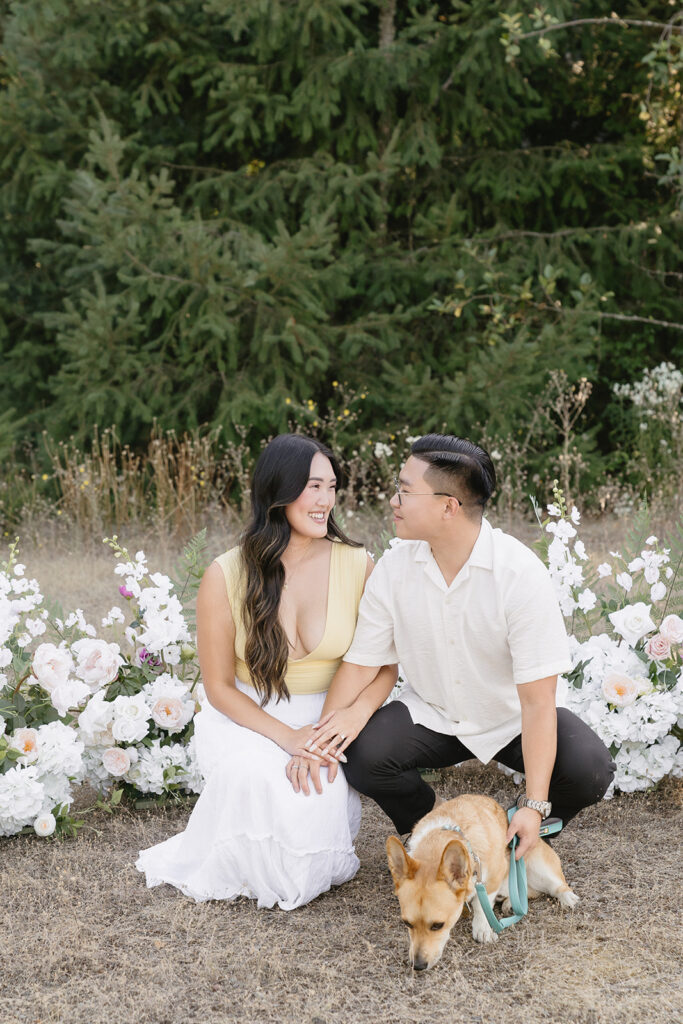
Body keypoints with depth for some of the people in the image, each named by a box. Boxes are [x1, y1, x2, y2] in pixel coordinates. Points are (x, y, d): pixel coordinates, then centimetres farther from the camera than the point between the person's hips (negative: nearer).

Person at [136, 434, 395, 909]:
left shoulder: (358, 566, -5)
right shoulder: (226, 576, -8)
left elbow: (383, 667, -4)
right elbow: (219, 687, -3)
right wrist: (287, 736, -18)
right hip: (249, 721, 0)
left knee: (317, 797, -30)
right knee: (260, 782, -33)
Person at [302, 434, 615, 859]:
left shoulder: (521, 573, -25)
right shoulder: (394, 568, -13)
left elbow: (537, 699, -26)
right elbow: (360, 664, -7)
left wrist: (535, 806, -31)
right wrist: (320, 739, -25)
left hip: (511, 720, -2)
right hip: (432, 715, 3)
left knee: (589, 769, -28)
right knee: (362, 753, -26)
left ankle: (528, 834, 6)